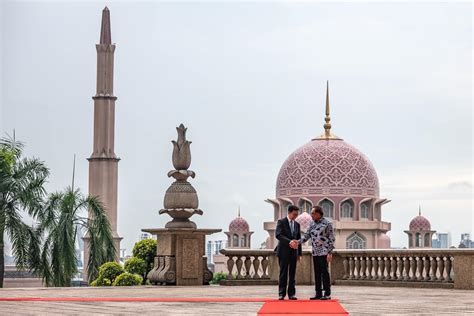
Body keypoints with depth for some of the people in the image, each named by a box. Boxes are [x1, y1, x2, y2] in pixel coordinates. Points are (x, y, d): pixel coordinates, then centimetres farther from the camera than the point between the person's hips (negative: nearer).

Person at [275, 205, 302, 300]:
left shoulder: (297, 224, 14)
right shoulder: (281, 222, -3)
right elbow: (278, 235, -16)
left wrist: (299, 253, 12)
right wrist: (289, 242, -28)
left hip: (293, 252, 5)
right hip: (284, 251, -5)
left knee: (292, 274, 4)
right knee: (283, 273, -3)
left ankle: (291, 293, 7)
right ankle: (281, 294, -1)